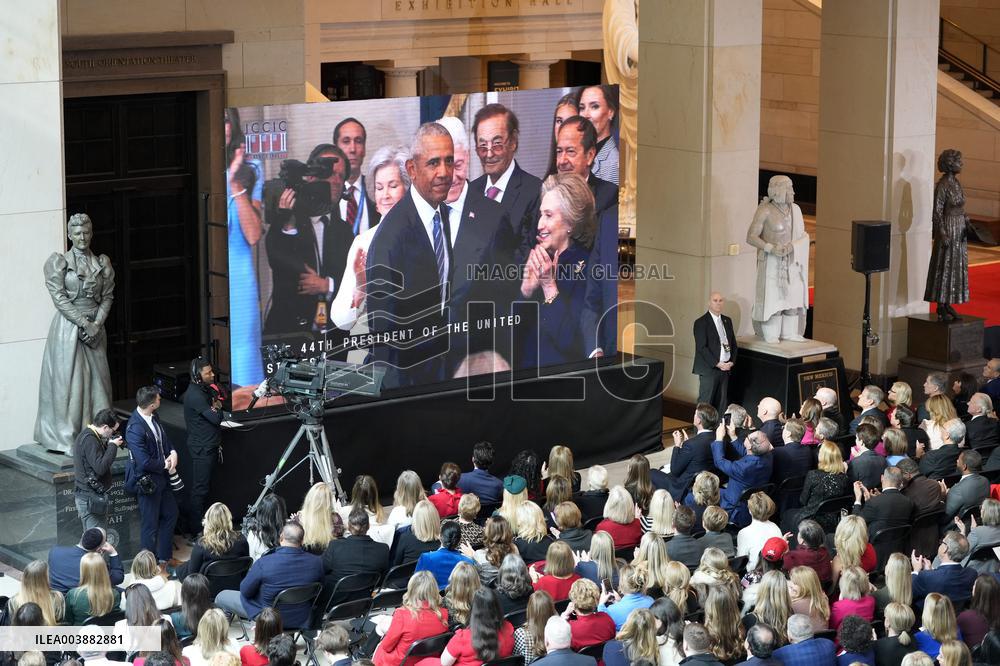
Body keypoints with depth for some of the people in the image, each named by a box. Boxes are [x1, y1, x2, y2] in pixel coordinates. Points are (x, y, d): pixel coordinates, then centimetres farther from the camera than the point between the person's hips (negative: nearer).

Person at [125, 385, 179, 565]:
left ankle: (165, 557, 40)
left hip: (162, 477, 9)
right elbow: (145, 462, -30)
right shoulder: (135, 429, -29)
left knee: (170, 514, 23)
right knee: (151, 525, 6)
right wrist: (166, 465, -14)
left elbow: (163, 438, 14)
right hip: (147, 481, -9)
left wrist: (173, 453, -5)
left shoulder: (153, 416, -3)